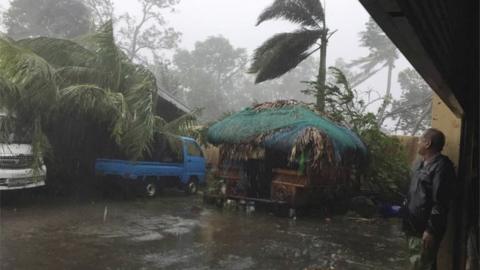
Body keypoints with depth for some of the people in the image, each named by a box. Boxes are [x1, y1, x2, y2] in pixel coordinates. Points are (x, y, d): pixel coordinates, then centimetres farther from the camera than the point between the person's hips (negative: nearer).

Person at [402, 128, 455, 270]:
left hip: (425, 230, -9)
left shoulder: (441, 166, -17)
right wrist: (403, 209, 19)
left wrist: (431, 230, -22)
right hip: (414, 227, 9)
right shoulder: (421, 165, 13)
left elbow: (440, 203, -22)